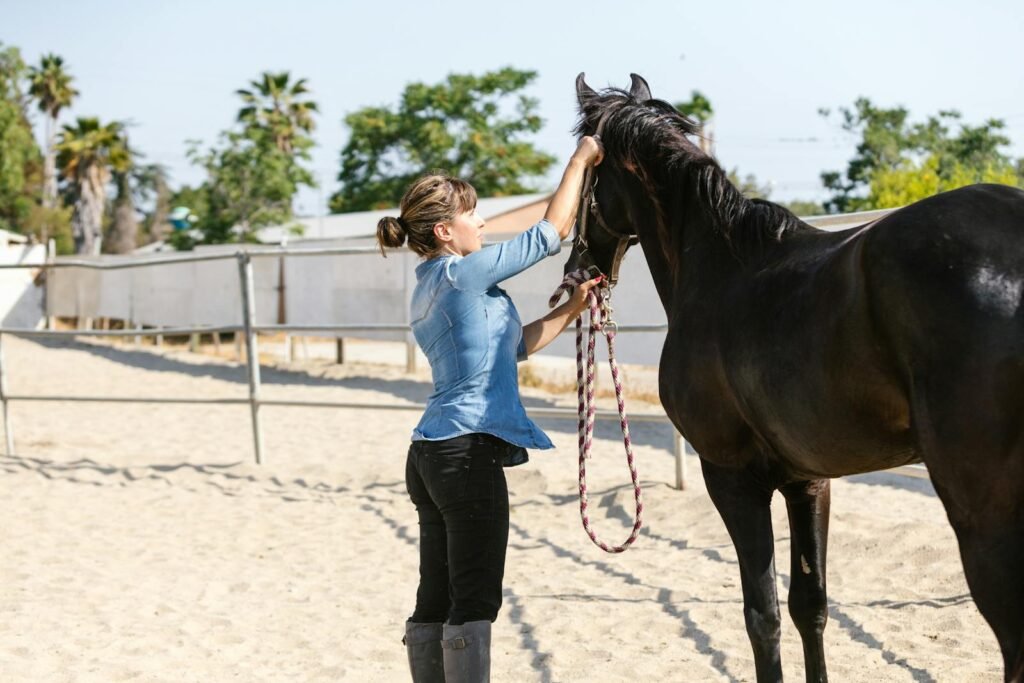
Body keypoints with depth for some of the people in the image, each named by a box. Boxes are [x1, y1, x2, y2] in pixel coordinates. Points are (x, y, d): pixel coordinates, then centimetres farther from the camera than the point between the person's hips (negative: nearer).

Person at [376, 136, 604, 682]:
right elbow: (553, 231, -6)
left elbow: (515, 345, 24)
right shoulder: (463, 274, -11)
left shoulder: (430, 289, 17)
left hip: (431, 453, 10)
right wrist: (580, 159, 6)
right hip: (469, 452, -10)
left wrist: (571, 310, 21)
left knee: (435, 602, 11)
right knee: (475, 602, -6)